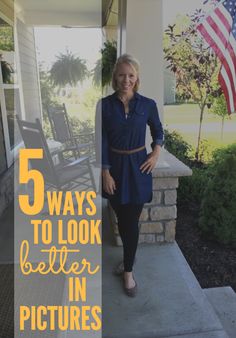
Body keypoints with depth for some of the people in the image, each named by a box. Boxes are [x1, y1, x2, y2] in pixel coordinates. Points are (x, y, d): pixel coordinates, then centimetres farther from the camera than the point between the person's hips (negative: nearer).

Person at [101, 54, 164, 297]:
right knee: (121, 219, 15)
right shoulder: (105, 105, -6)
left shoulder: (147, 104, -4)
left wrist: (156, 153, -3)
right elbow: (102, 141, -6)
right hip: (115, 166, 1)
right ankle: (129, 255, 41)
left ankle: (128, 270, 21)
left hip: (138, 167, 0)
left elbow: (158, 131, 12)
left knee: (132, 221, 4)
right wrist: (106, 173, -11)